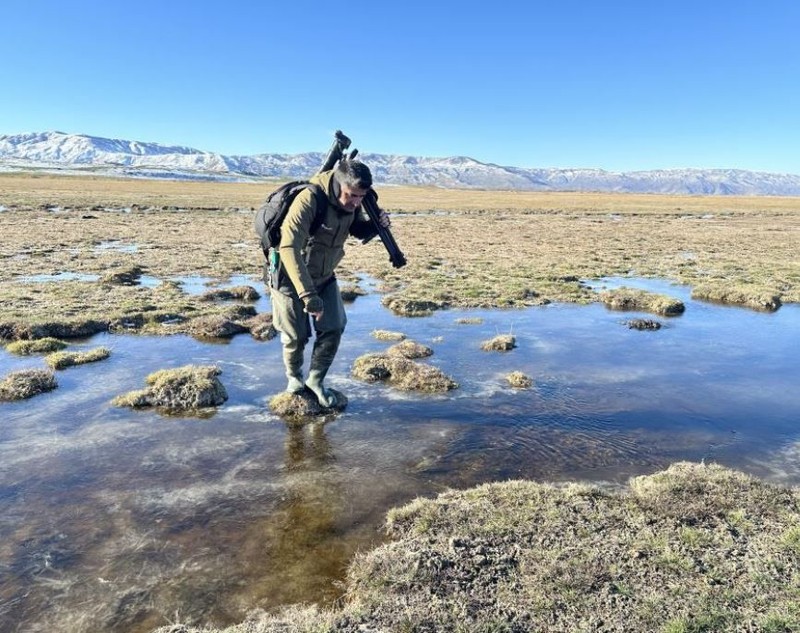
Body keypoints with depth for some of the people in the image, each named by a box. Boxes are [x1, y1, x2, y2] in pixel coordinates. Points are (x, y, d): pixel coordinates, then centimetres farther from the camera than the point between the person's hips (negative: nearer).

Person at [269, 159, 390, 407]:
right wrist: (308, 296, -46)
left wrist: (375, 225, -16)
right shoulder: (308, 201, -34)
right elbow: (289, 249, -42)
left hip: (324, 277, 6)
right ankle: (295, 379, 34)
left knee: (333, 329, 0)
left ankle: (316, 381, 22)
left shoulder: (351, 203, -11)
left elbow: (358, 230, 9)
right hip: (292, 278, -5)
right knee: (296, 336, 4)